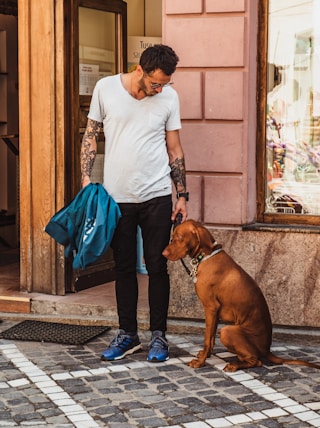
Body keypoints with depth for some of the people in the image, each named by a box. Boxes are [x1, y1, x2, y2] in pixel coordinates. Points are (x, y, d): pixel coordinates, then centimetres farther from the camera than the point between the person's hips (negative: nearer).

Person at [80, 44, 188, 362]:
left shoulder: (169, 97, -1)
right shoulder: (105, 88, -3)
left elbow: (174, 150, 5)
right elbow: (90, 136, 5)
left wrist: (182, 196, 2)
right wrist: (86, 181, -4)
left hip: (156, 196, 0)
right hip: (117, 196, 1)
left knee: (157, 266, 4)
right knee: (124, 267, 9)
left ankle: (158, 335, 15)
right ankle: (127, 334, 21)